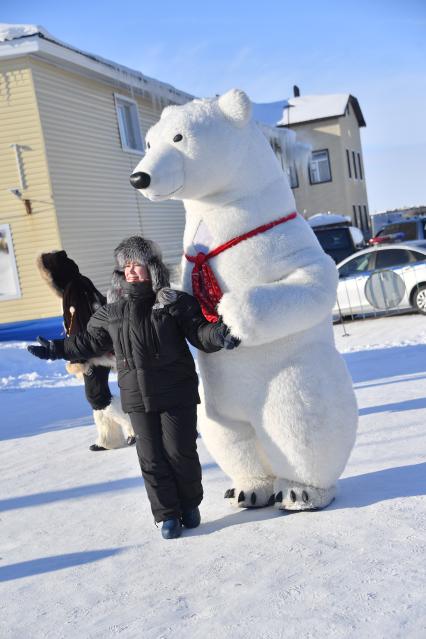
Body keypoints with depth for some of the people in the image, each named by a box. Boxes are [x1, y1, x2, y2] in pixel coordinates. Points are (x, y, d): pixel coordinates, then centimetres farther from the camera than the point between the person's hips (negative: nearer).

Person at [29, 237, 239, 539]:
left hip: (177, 395, -3)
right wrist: (57, 349, 21)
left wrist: (218, 334, -29)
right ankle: (168, 514, 19)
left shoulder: (175, 303, -5)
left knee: (180, 452, 1)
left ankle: (190, 504, 26)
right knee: (152, 458, 6)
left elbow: (200, 332, -8)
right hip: (138, 400, 4)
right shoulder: (111, 313, 7)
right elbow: (90, 341, 21)